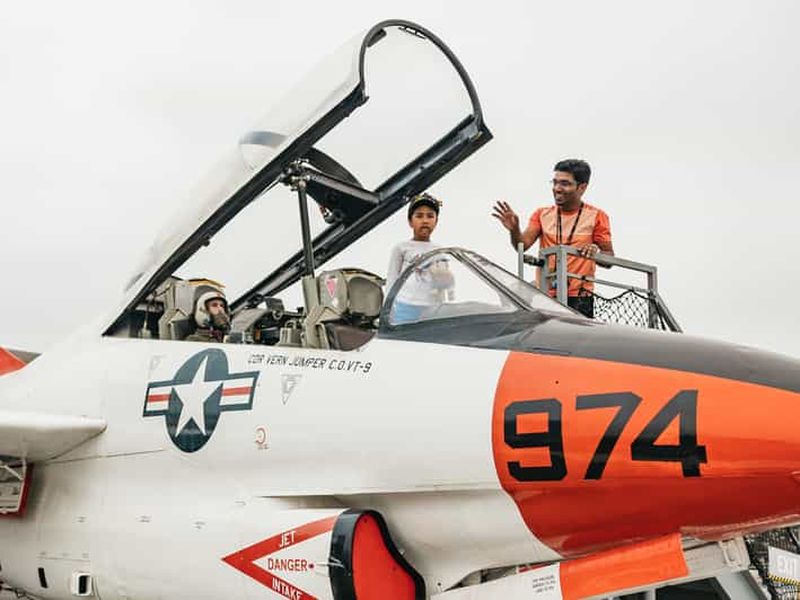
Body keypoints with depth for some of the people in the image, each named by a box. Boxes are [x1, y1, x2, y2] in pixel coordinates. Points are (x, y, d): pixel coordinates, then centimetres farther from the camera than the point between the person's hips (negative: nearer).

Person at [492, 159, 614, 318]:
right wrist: (514, 230, -22)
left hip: (579, 299, -2)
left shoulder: (596, 216, 5)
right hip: (544, 297, 2)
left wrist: (595, 253, -18)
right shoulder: (542, 214, 13)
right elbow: (523, 245, 0)